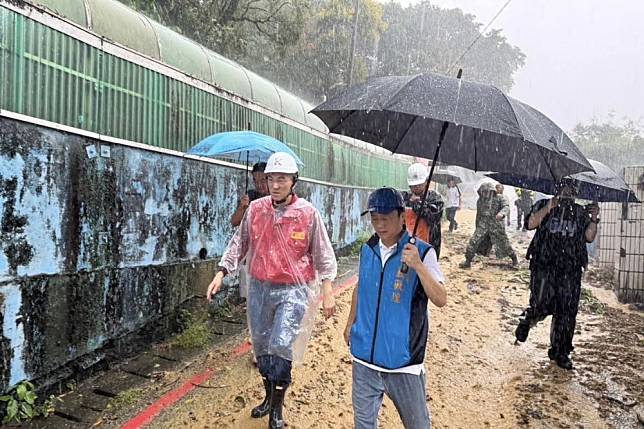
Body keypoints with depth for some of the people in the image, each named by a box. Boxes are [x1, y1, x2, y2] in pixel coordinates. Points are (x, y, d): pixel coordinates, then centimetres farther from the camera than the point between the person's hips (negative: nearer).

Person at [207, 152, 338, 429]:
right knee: (261, 345, 14)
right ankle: (269, 397, 37)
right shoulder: (256, 209, -1)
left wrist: (327, 291, -4)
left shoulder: (307, 212, -9)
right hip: (259, 287, 4)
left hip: (293, 290, -4)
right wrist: (221, 273, -2)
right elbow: (239, 243, 6)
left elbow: (322, 254, -3)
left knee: (282, 346, -10)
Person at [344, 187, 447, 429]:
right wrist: (350, 324, 21)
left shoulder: (422, 252, -14)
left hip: (403, 357, -4)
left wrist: (418, 266, -32)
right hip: (365, 353, 4)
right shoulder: (367, 249, 1)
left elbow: (440, 299, -21)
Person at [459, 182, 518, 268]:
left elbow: (506, 207, -22)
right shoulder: (480, 201, 7)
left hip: (496, 226, -3)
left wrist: (502, 213, -45)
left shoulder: (500, 198, -5)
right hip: (483, 226, 3)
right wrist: (477, 228, 22)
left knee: (504, 244, 9)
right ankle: (468, 261, -3)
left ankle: (514, 258, 35)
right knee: (473, 241, -12)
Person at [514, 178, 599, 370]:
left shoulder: (580, 212, 15)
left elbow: (589, 237, 10)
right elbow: (530, 223, -7)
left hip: (570, 270, 3)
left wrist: (594, 220, -4)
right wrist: (547, 209, -16)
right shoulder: (543, 206, 7)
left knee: (567, 311, 3)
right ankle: (526, 321, 24)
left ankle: (560, 351, 16)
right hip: (544, 266, -3)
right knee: (541, 306, -11)